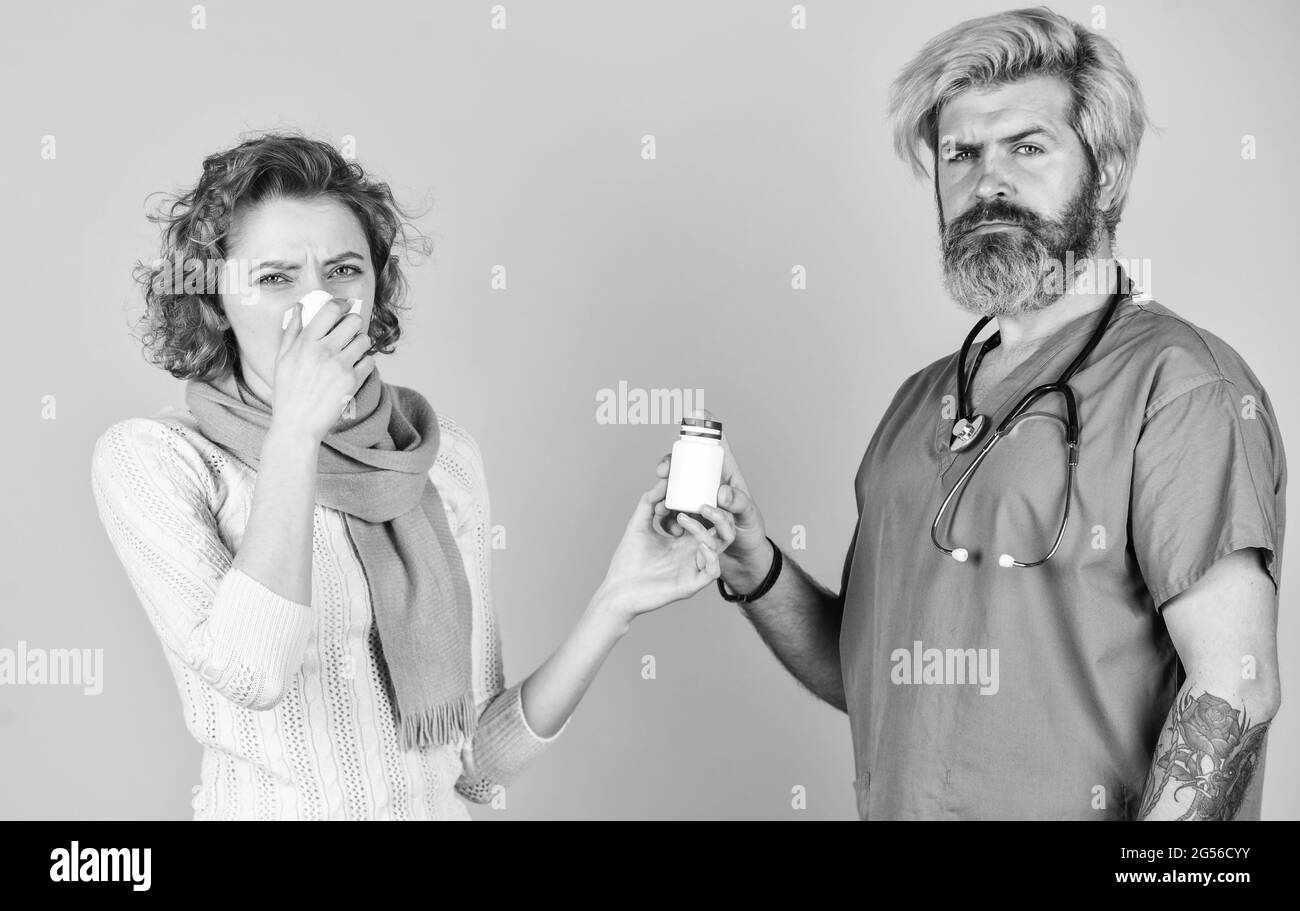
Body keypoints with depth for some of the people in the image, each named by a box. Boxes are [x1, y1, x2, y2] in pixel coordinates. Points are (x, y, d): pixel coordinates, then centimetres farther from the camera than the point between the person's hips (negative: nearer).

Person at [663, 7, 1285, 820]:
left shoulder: (1179, 381, -14)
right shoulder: (924, 402, 7)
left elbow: (1232, 690, -20)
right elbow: (867, 676, 9)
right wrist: (756, 572, -6)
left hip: (1081, 807, -6)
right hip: (897, 802, 6)